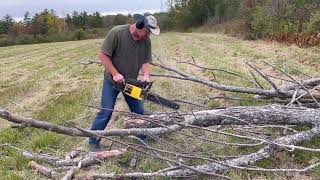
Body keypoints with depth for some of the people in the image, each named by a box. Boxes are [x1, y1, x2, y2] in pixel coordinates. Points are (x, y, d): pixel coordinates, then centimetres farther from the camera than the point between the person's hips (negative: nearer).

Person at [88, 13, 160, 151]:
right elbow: (103, 55, -21)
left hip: (131, 82, 5)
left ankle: (144, 138, 29)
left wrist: (146, 75, -26)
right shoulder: (117, 32, -22)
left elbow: (145, 61, -6)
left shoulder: (146, 40, -8)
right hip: (112, 80, -4)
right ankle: (93, 142, 14)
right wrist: (115, 74, -25)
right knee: (106, 112, -3)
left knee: (139, 111, 10)